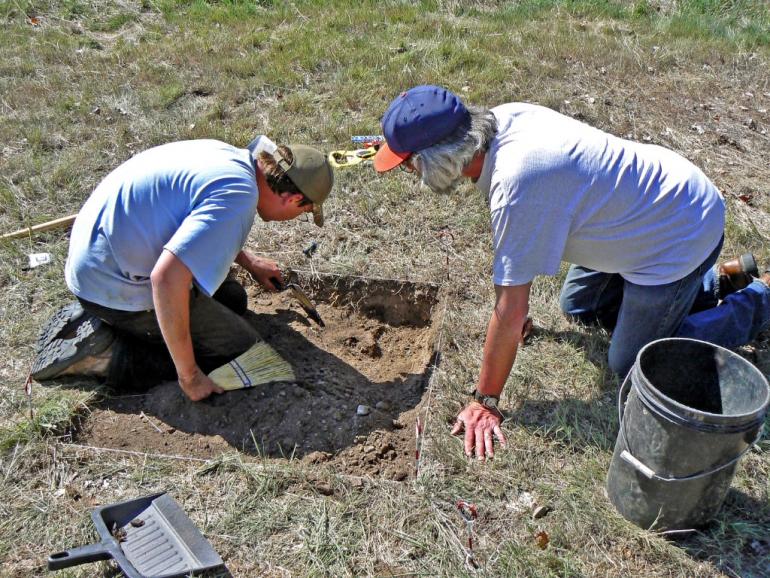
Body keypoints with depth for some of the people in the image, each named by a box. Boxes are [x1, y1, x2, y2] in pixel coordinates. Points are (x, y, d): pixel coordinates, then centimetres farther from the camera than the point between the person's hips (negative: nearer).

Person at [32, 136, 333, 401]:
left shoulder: (229, 155, 3)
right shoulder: (237, 198, -27)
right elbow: (167, 278, -35)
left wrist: (248, 261, 32)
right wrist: (188, 375, -25)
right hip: (114, 286, -9)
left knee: (232, 298, 19)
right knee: (241, 348, -2)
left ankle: (92, 320, 15)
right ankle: (105, 354, -5)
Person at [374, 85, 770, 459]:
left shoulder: (517, 186, -37)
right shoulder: (502, 118, -12)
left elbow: (511, 312, -30)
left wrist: (485, 402, -18)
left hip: (682, 237, -8)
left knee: (631, 366, 5)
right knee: (578, 305, 21)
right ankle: (721, 279, 27)